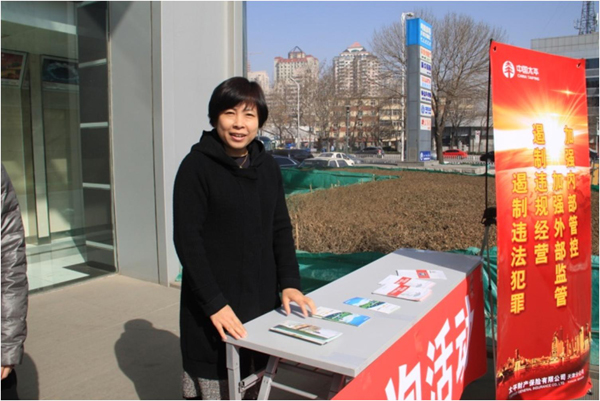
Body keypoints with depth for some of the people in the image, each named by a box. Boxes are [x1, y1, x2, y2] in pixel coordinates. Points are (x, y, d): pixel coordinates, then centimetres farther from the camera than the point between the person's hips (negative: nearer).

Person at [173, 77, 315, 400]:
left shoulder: (267, 166, 6)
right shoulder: (197, 166, -9)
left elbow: (280, 228, 10)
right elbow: (187, 240, -12)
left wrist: (289, 283, -1)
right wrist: (214, 303, -17)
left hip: (261, 299, 5)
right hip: (213, 304, -4)